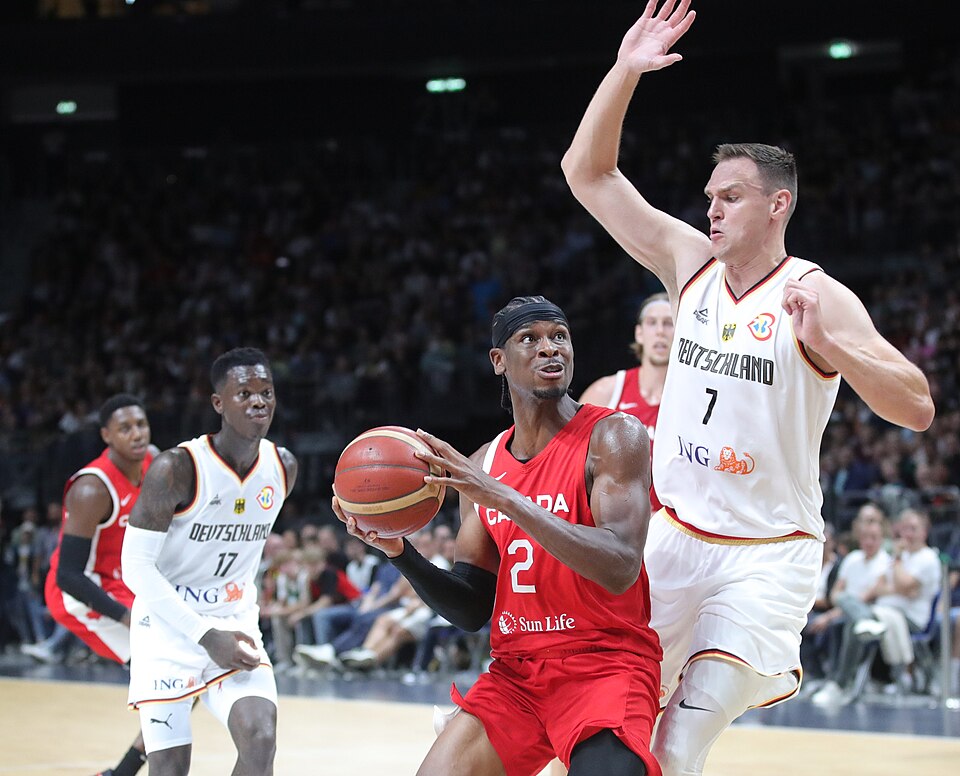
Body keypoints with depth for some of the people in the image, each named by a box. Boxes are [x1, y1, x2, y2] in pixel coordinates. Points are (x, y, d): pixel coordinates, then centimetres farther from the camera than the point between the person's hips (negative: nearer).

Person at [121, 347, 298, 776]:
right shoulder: (176, 469, -20)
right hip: (169, 628, -4)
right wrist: (206, 637, -23)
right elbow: (136, 567, -19)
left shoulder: (284, 468, -1)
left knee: (261, 741, -19)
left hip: (235, 624, 4)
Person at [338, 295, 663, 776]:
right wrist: (398, 550, -8)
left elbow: (620, 569, -24)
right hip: (515, 670, 6)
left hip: (607, 662, -6)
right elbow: (471, 611, 10)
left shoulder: (613, 436, -9)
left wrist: (506, 498, -28)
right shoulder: (481, 468, 9)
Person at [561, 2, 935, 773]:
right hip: (675, 535, 6)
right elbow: (587, 173, 3)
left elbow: (917, 407, -21)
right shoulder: (691, 262, 2)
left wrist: (829, 345, -36)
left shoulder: (816, 296, -13)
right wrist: (625, 72, -8)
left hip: (767, 556, -6)